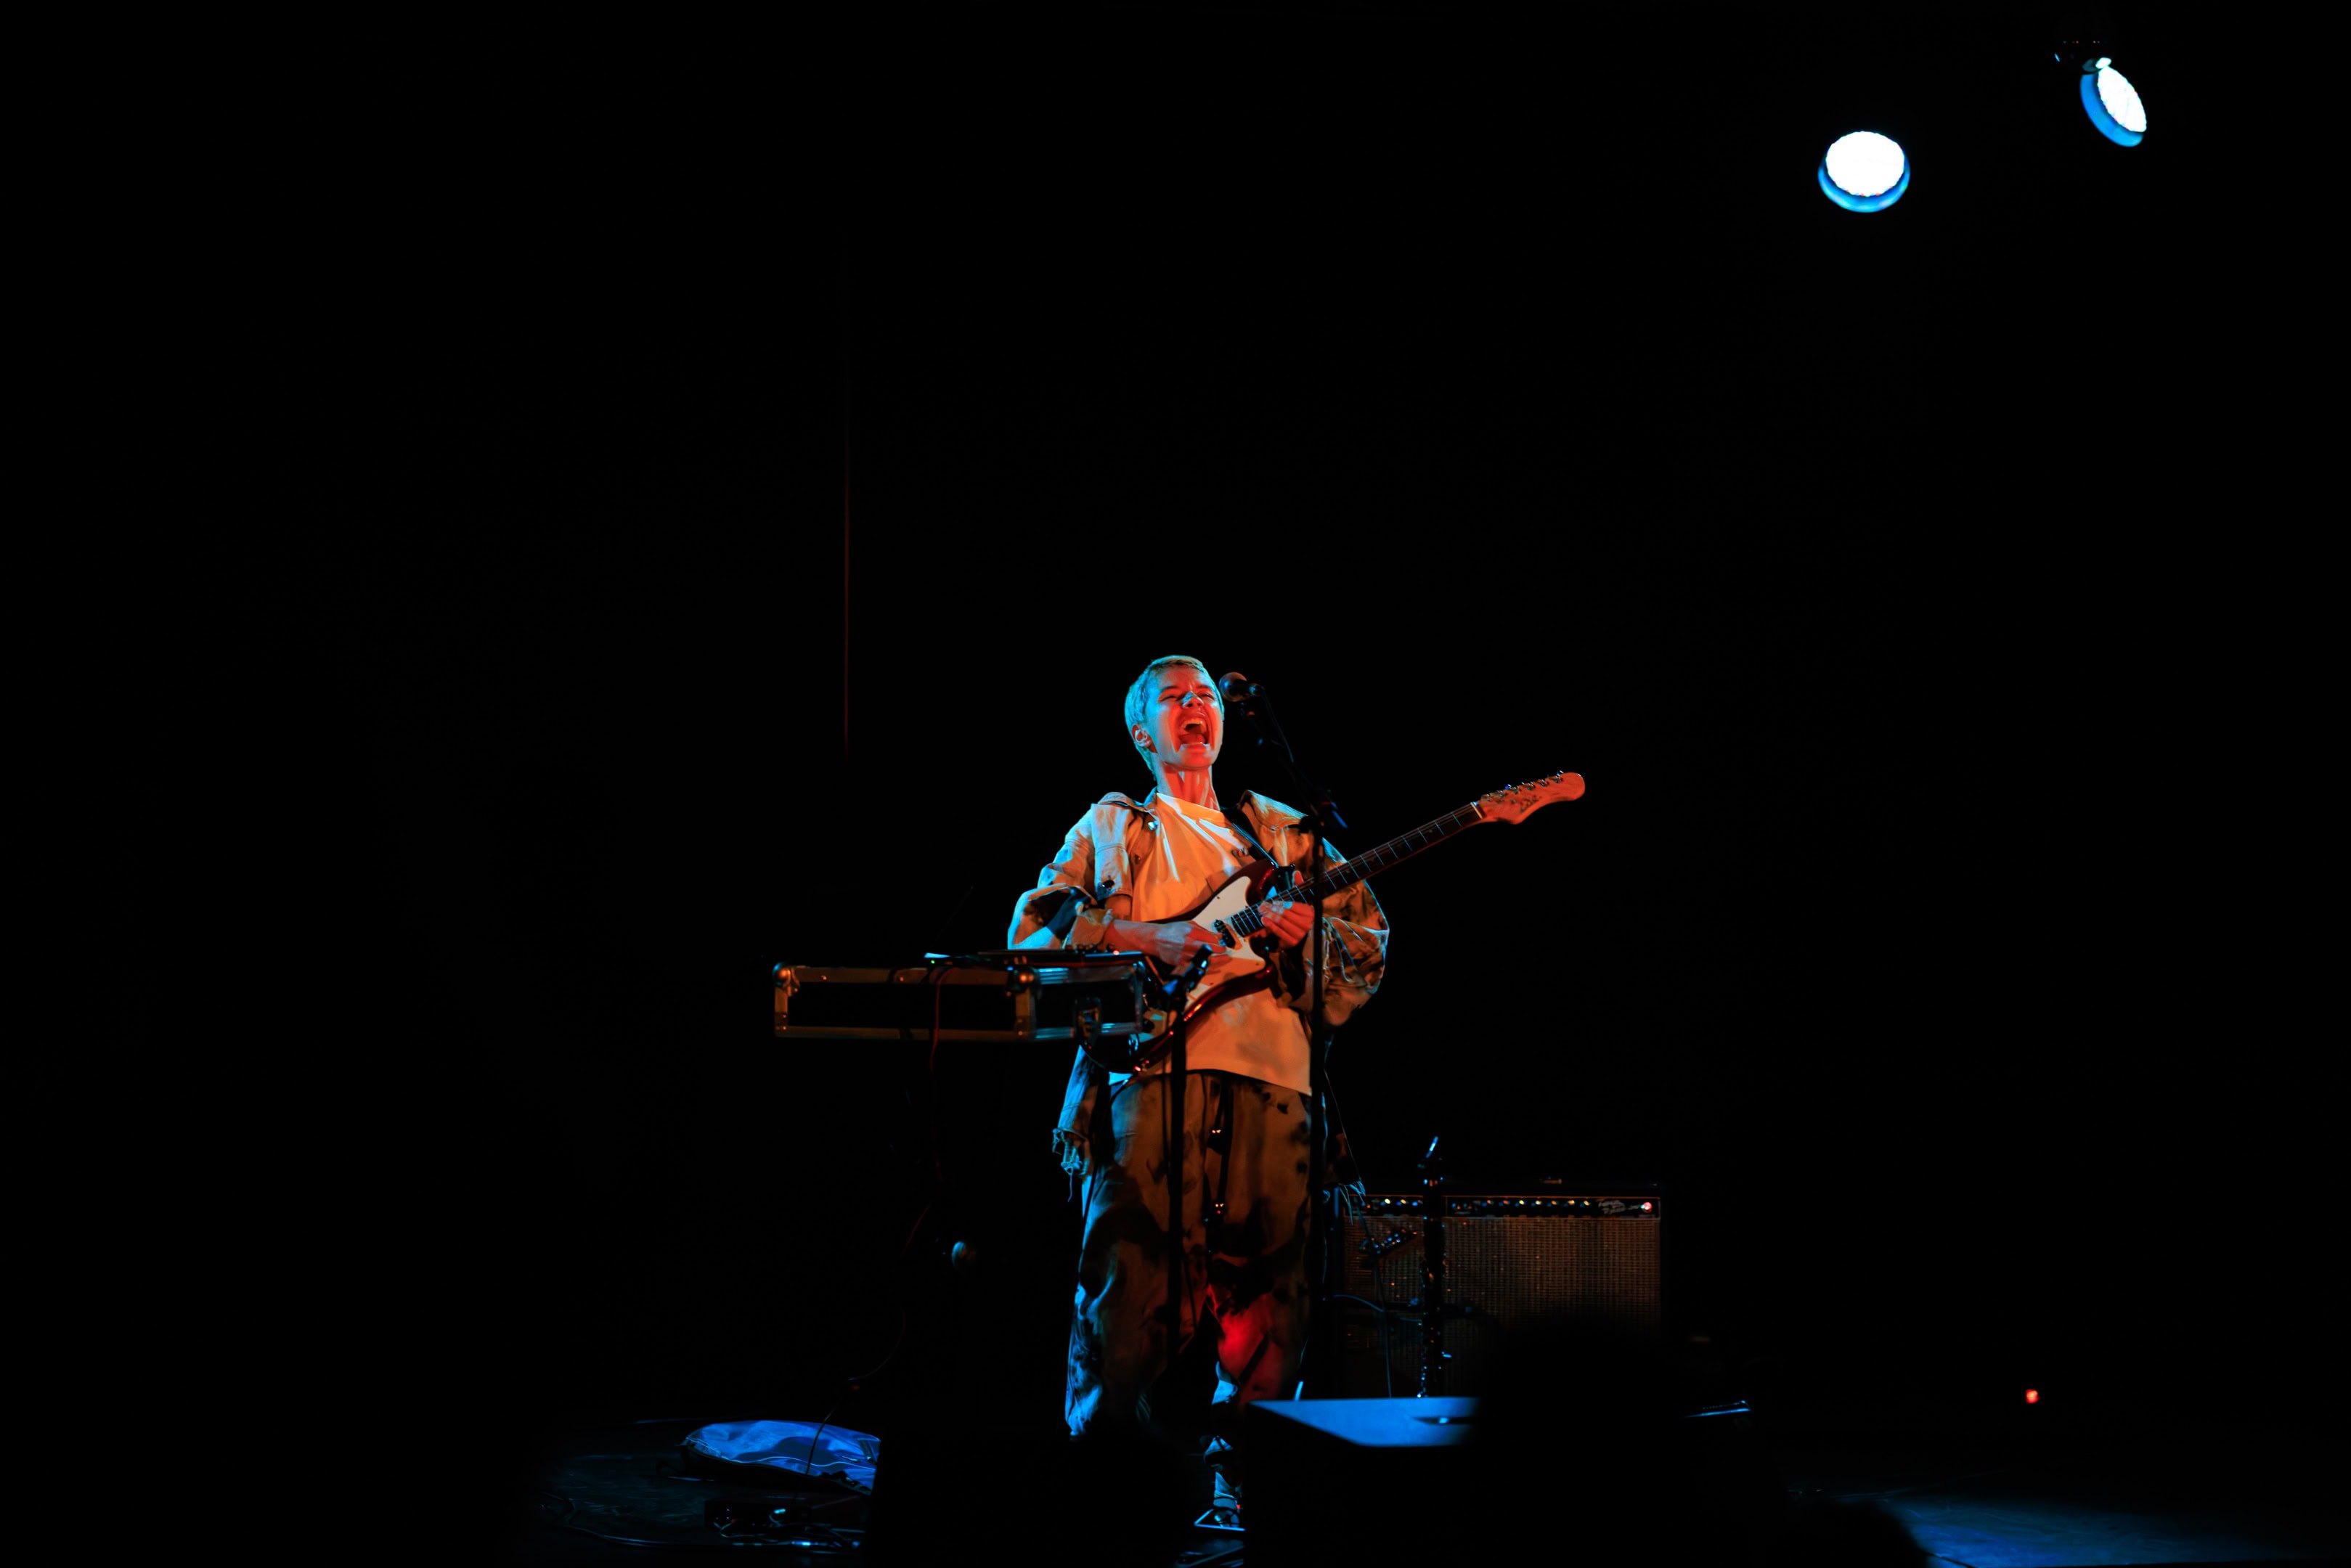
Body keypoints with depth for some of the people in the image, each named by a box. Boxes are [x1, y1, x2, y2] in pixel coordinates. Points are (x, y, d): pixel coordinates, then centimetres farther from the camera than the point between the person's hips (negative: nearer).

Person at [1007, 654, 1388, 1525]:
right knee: (1129, 1268, -11)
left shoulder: (1281, 830, 25)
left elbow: (1370, 936, 20)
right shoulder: (1110, 827, 19)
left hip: (1273, 1074, 3)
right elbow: (1036, 924, 7)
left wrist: (1311, 926, -2)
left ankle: (1242, 1471, 5)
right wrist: (1142, 938, -8)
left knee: (1267, 1287, -3)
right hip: (1150, 1070, -3)